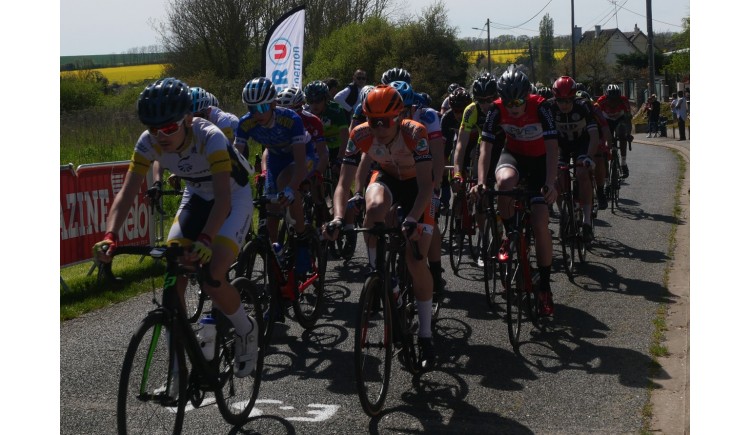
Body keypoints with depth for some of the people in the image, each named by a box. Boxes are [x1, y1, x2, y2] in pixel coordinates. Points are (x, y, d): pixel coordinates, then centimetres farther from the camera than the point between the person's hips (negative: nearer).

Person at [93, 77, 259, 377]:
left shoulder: (210, 138, -35)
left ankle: (246, 330, 8)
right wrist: (110, 236, -41)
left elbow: (223, 198, -42)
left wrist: (205, 240, -57)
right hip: (196, 197, 5)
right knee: (171, 278, -10)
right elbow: (127, 192, -25)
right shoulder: (148, 142, -21)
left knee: (213, 282, -23)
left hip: (233, 198, -5)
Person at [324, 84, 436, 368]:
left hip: (415, 183, -2)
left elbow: (426, 184, -37)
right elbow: (344, 183, -24)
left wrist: (412, 220, -53)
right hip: (387, 178, 2)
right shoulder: (360, 136, -25)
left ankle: (425, 335, 2)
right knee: (374, 207, -37)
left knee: (416, 261, -11)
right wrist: (337, 218, -42)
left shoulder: (414, 133, -33)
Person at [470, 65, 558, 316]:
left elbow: (552, 148, -30)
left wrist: (550, 183, -43)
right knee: (505, 181, -38)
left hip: (539, 160, -1)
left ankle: (544, 286, 1)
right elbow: (486, 146, -19)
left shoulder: (541, 107, -26)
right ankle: (510, 236, -13)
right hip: (513, 155, 1)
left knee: (540, 222, -12)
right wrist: (481, 181, -33)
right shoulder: (497, 110, -20)